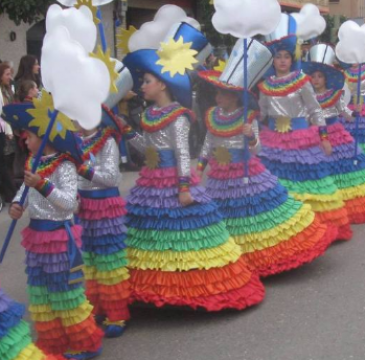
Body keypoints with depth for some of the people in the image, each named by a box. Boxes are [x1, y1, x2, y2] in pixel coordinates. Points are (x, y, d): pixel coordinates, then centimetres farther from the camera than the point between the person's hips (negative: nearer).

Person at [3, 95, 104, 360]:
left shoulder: (64, 166, -18)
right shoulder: (33, 163, 6)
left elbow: (68, 202, -25)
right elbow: (26, 187, 16)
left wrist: (43, 185, -33)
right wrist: (17, 204, -4)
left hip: (59, 236, -8)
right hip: (38, 234, 8)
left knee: (66, 292, 3)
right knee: (41, 292, 16)